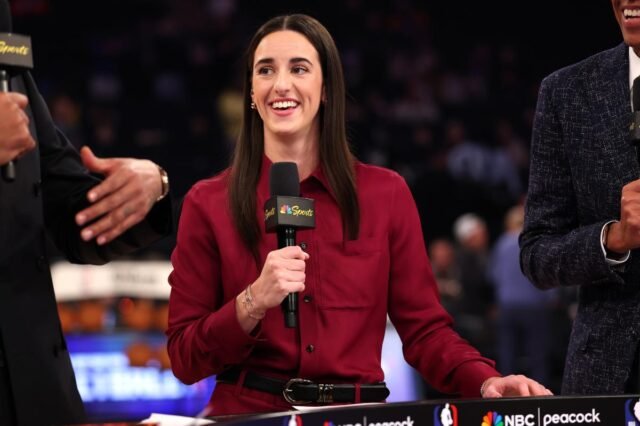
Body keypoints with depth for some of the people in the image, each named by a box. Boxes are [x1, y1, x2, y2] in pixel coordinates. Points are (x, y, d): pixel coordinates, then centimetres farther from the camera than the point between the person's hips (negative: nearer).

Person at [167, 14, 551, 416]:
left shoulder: (386, 194, 6)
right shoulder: (209, 203, 3)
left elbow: (425, 329, 8)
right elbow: (185, 358, 2)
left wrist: (486, 381, -10)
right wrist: (253, 303, -14)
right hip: (249, 418, -2)